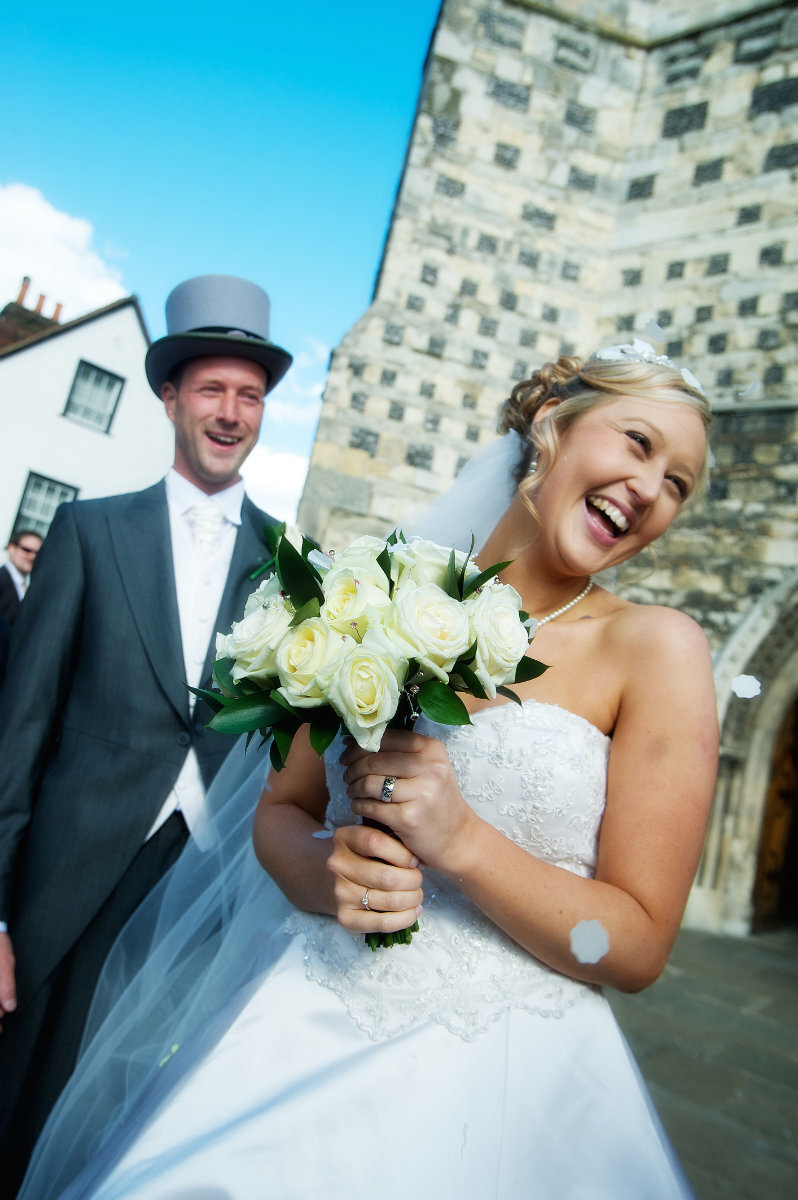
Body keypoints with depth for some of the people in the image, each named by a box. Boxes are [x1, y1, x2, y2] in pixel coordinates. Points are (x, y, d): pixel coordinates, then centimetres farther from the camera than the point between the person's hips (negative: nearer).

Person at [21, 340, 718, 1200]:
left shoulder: (656, 647, -9)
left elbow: (639, 950, -9)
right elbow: (281, 810, 5)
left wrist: (461, 838, -22)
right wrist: (323, 869, -16)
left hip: (496, 1080, -2)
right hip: (303, 1030, 2)